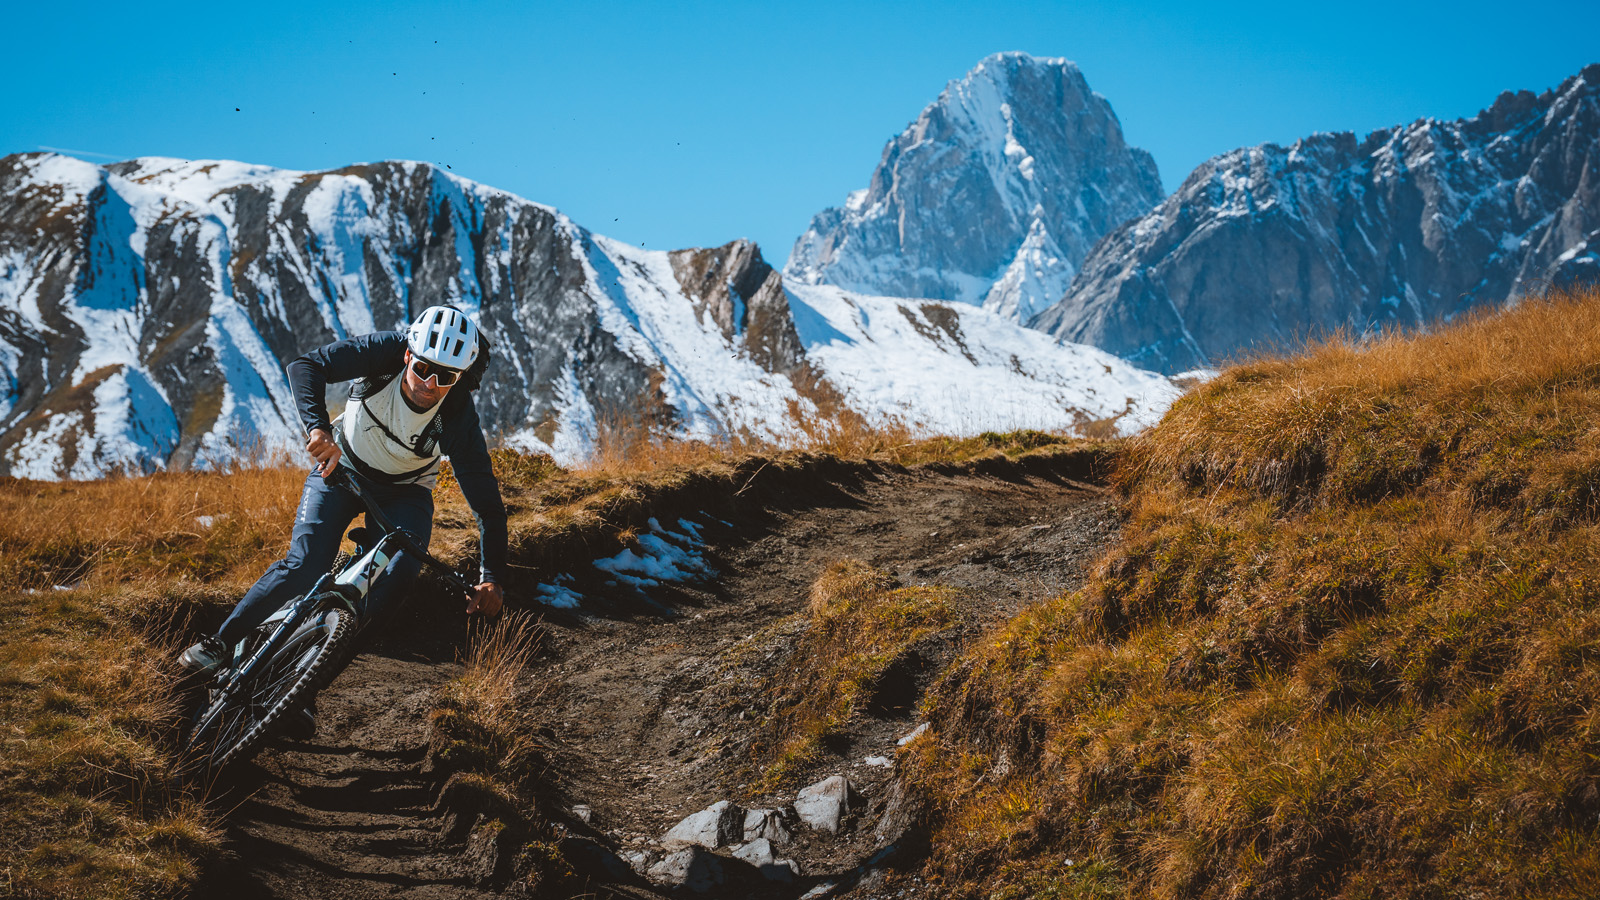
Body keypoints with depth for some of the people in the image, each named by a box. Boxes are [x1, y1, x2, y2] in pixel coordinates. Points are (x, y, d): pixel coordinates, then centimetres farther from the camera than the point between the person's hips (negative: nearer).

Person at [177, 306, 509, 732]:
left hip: (404, 492, 0)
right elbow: (306, 366, -34)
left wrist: (492, 579, -32)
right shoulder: (385, 352, -30)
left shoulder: (458, 420, -31)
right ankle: (222, 644, -3)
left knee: (397, 575, -22)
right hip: (341, 465, 0)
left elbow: (487, 501, -26)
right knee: (305, 565, -17)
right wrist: (318, 427, -51)